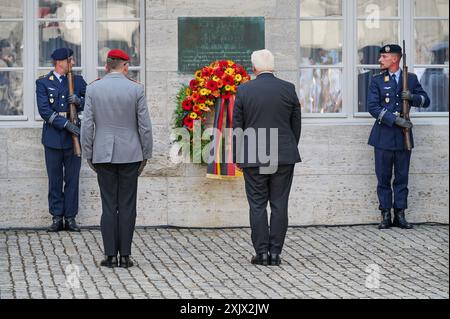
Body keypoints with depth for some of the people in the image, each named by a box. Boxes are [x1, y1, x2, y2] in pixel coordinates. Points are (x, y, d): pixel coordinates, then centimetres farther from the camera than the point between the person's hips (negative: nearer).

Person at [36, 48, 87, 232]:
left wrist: (80, 101, -13)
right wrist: (66, 124, -18)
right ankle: (57, 217, 10)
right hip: (53, 138, -2)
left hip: (74, 137, 2)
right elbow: (44, 111, -9)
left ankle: (70, 217, 9)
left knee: (72, 179, 3)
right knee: (55, 180, 3)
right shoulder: (43, 83, 2)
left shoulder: (78, 81, 10)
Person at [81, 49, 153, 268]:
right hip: (130, 154, -1)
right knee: (127, 206, 3)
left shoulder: (93, 89, -1)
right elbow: (145, 126, -2)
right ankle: (125, 256, 3)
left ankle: (110, 256, 2)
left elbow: (87, 125, -1)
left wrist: (88, 155, 8)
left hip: (103, 155, 1)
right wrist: (146, 155, 8)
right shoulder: (136, 89, -4)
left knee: (108, 206, 4)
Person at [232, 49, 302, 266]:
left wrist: (238, 157, 9)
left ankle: (262, 253, 3)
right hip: (284, 157, 1)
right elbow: (296, 124, 6)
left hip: (253, 158, -1)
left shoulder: (243, 90, -4)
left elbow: (237, 127, 0)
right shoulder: (288, 89, 0)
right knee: (279, 205, 5)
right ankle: (275, 253, 4)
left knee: (258, 206, 4)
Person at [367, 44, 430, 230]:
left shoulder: (411, 79, 9)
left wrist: (412, 97, -10)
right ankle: (386, 216, 6)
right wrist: (395, 119, -16)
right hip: (384, 135, -1)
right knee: (384, 178, 0)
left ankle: (400, 215, 8)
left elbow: (426, 101, 11)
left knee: (402, 177, 3)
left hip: (404, 135, 1)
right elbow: (373, 107, -6)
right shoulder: (377, 81, 4)